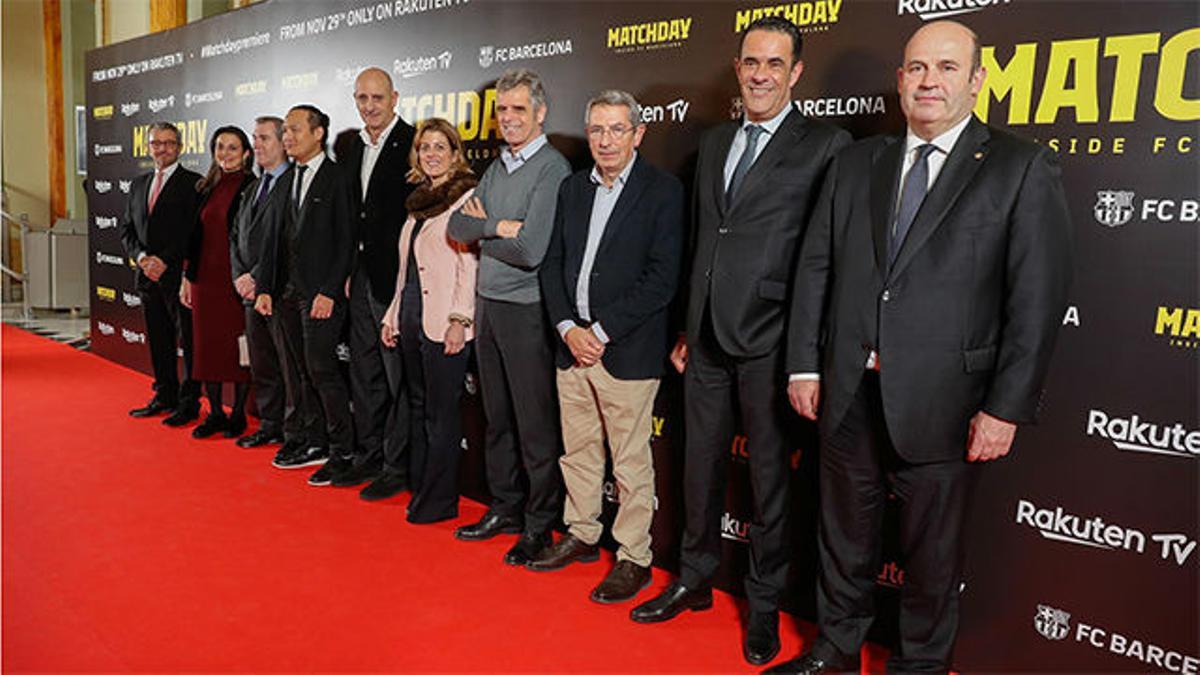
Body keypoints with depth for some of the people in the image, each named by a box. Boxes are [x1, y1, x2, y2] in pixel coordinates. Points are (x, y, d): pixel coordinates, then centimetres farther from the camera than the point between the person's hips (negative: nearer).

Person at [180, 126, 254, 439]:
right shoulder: (206, 188, 13)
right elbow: (196, 235, 15)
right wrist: (187, 277, 12)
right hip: (206, 278, 6)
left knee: (238, 345, 1)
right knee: (206, 344, 8)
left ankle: (238, 413, 13)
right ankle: (215, 412, 18)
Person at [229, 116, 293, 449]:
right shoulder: (253, 188, 18)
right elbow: (236, 234, 20)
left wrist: (258, 278, -14)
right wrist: (239, 276, 4)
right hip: (252, 290, 9)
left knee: (290, 365, -2)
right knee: (261, 365, 14)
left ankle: (295, 433, 7)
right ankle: (270, 426, 25)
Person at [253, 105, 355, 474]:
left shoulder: (337, 178, -6)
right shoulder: (285, 180, 15)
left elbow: (345, 242, -10)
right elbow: (272, 237, 16)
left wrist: (330, 291, -16)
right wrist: (264, 287, 9)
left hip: (321, 292, -7)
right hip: (287, 291, 7)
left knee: (320, 367, -8)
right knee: (300, 371, 10)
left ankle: (344, 452, 2)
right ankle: (314, 443, 21)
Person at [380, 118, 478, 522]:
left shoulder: (466, 197, -6)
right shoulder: (419, 201, 17)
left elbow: (469, 264, -13)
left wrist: (459, 320, -19)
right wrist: (393, 316, 18)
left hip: (443, 321, -8)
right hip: (412, 317, 8)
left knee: (441, 412, -3)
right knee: (418, 407, 14)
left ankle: (440, 500, 7)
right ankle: (420, 489, 25)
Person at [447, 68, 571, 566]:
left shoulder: (552, 170, -13)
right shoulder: (497, 167, 13)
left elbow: (530, 250, -21)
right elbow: (458, 227, 7)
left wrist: (482, 231, -6)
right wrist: (497, 227, -11)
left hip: (526, 312, -8)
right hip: (487, 305, 8)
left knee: (536, 425, 1)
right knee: (497, 418, 16)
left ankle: (540, 525, 14)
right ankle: (505, 509, 30)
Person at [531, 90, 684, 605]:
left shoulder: (663, 191, -7)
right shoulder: (572, 188, 12)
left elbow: (662, 278, -13)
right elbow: (552, 263, 11)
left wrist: (601, 331, -14)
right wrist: (567, 328, -4)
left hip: (627, 350, -6)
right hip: (572, 343, 6)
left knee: (631, 462, 3)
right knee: (577, 450, 17)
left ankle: (634, 557, 17)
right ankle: (581, 535, 34)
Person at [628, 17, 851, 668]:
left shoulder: (826, 145, -6)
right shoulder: (713, 142, 13)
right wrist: (688, 326, 15)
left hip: (768, 342, -5)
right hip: (708, 339, 6)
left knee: (769, 475, 8)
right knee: (701, 465, 17)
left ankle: (764, 606, 26)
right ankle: (694, 580, 36)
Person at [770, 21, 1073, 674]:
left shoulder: (1022, 169, -4)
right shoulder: (856, 162, 8)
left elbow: (1038, 297, -8)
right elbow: (815, 268, 8)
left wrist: (1006, 407, -12)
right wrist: (804, 365, 3)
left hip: (940, 402, -3)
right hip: (849, 394, 4)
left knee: (932, 549, 12)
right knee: (844, 531, 18)